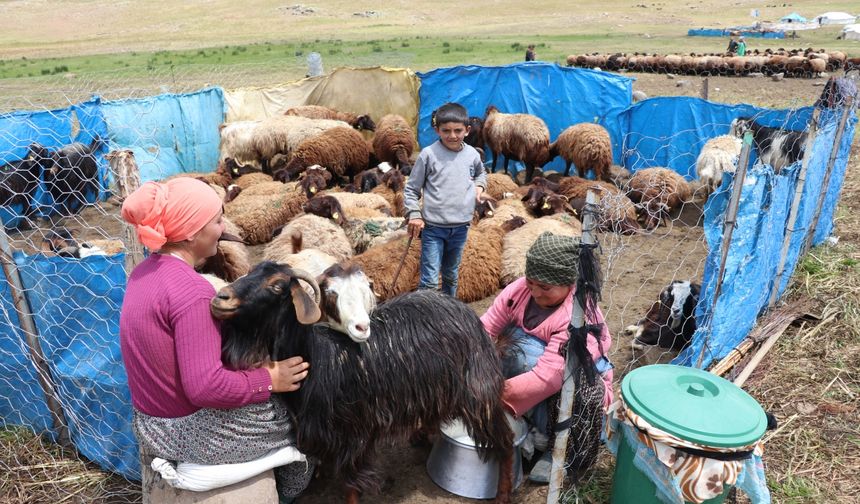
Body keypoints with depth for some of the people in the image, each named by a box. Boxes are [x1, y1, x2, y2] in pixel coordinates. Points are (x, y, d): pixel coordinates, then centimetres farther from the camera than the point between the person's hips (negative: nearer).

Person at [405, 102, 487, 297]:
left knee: (451, 275, 20)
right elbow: (411, 189, -2)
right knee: (430, 280, -6)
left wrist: (479, 185, 8)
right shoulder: (428, 154, -8)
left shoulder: (472, 154, 4)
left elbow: (481, 173, 28)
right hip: (433, 227, -4)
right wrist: (414, 214, -11)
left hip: (460, 227, 4)